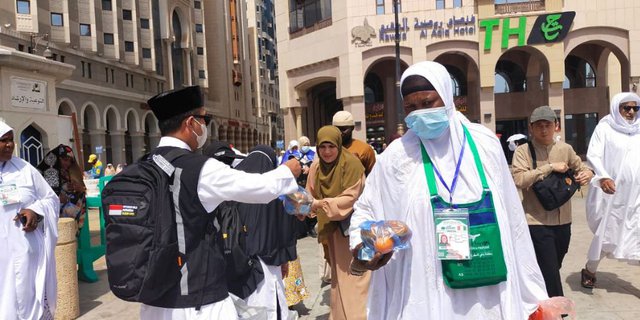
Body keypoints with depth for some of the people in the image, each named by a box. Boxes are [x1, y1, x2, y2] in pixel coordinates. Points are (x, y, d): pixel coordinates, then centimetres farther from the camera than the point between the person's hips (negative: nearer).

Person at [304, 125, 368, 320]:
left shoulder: (351, 163, -17)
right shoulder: (316, 166, 1)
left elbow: (350, 198, -21)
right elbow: (312, 196, 5)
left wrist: (321, 204, -28)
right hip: (331, 228, 6)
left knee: (353, 279, -3)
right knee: (338, 278, 17)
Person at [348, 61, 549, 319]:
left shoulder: (484, 143, -2)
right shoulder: (398, 155, -8)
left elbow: (511, 216, 3)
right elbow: (365, 210, 3)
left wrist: (531, 291, 7)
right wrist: (361, 247, -18)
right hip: (427, 294, -1)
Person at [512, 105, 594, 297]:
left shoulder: (565, 149, 5)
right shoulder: (523, 151, -8)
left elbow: (582, 168, 18)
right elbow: (519, 180, -20)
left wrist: (587, 174, -5)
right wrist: (550, 167, -20)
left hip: (563, 221, 6)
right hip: (537, 222, -5)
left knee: (554, 268, 20)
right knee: (550, 274, -6)